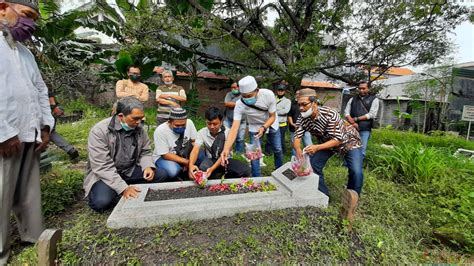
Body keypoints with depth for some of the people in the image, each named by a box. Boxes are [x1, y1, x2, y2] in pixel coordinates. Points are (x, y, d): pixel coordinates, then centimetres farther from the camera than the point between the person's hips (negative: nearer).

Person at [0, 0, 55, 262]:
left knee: (29, 194, 14)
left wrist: (45, 126, 10)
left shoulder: (25, 51, 19)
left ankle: (36, 238, 27)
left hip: (29, 135, 6)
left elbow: (41, 90, 19)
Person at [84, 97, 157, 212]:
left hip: (130, 171, 4)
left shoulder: (139, 129, -6)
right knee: (101, 202, -31)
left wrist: (148, 167, -19)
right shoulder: (99, 131, -20)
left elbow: (145, 152, 4)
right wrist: (124, 188, -32)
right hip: (104, 174, -3)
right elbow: (102, 167, -24)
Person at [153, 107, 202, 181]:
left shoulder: (189, 123, -15)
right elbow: (165, 155, -22)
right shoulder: (160, 131, -24)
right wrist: (186, 162, -25)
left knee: (201, 155, -23)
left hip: (183, 154, 4)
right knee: (173, 171, -36)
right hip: (163, 157, -4)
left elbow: (195, 142, -8)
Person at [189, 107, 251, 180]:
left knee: (245, 170, -25)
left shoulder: (227, 132, -15)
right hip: (210, 160, 0)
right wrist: (191, 165, -44)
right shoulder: (202, 133, -9)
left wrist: (212, 169, -35)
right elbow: (195, 150, -22)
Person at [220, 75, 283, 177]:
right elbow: (234, 127, -39)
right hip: (254, 127, -1)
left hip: (271, 124, 1)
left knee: (278, 150, 11)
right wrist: (226, 149, -51)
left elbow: (272, 116, -21)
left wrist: (263, 128, -41)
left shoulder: (268, 94, -33)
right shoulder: (239, 105, -33)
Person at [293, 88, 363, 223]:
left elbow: (337, 140, -35)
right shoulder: (302, 119, -20)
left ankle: (350, 204, 0)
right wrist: (298, 149, -46)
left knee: (356, 172, -21)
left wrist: (317, 147, -52)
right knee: (313, 165, -8)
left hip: (347, 141, -5)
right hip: (326, 142, 5)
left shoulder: (330, 115, -36)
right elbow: (297, 137, -22)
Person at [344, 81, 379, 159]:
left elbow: (372, 114, -2)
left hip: (365, 129, -2)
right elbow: (346, 112, 5)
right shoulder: (353, 99, 16)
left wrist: (356, 119, -7)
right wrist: (352, 122, -11)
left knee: (361, 152, -3)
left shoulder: (374, 99, 9)